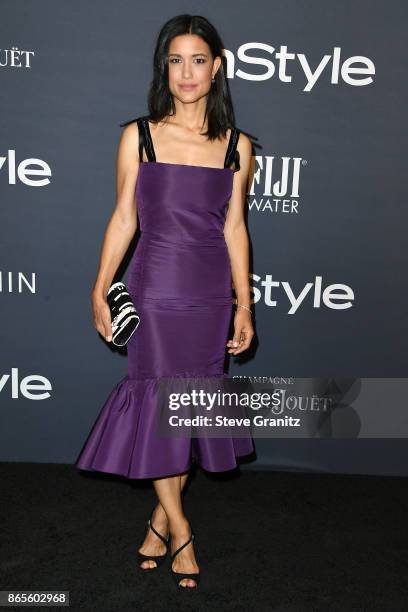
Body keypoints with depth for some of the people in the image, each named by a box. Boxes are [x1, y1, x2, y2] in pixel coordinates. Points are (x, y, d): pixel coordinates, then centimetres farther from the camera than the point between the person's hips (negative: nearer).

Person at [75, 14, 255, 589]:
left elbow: (234, 228, 5)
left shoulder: (236, 145, 4)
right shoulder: (139, 135, 0)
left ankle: (163, 512, 32)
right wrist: (100, 290, 1)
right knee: (158, 401, 3)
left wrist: (244, 304, 3)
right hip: (155, 289, -2)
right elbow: (124, 218, 2)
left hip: (211, 294, 2)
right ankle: (180, 529, 23)